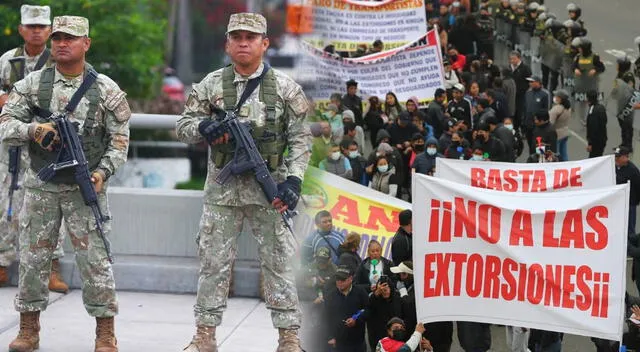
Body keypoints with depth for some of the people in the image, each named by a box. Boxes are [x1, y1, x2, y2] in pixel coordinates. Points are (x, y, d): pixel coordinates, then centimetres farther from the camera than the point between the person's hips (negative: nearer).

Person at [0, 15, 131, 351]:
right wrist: (32, 129, -21)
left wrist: (103, 172, -13)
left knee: (95, 260, -3)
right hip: (40, 187, 2)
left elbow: (119, 140, 2)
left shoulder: (105, 89, -1)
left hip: (86, 188, -2)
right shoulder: (32, 84, 2)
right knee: (32, 259, 6)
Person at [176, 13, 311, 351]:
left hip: (269, 188, -1)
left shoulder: (284, 87, 0)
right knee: (213, 262, 5)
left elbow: (300, 139, 0)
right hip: (222, 188, 1)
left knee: (278, 262, 1)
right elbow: (182, 126, 7)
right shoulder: (211, 85, 4)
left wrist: (293, 180, -12)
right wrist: (203, 126, -16)